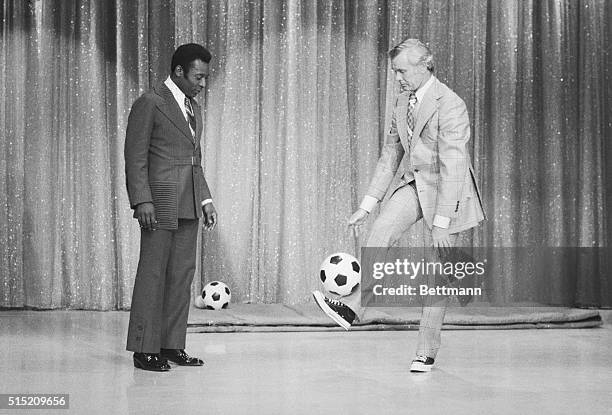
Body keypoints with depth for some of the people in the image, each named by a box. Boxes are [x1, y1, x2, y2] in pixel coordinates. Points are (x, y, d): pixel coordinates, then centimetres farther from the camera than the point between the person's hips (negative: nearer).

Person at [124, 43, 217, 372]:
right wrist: (142, 201, -17)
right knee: (153, 274, -5)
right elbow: (135, 157, -10)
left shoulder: (194, 109, 19)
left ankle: (172, 345, 12)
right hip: (159, 203, -8)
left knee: (182, 274, 7)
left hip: (188, 207, 8)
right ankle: (145, 349, -1)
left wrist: (206, 200, 16)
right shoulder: (150, 103, -6)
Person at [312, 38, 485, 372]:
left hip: (448, 191, -6)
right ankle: (354, 307, -24)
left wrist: (441, 222, -28)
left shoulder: (450, 106, -21)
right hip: (415, 184, 6)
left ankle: (426, 351, 8)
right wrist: (367, 204, 4)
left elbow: (451, 166, -25)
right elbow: (390, 155, 9)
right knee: (382, 229, -21)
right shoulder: (403, 101, 5)